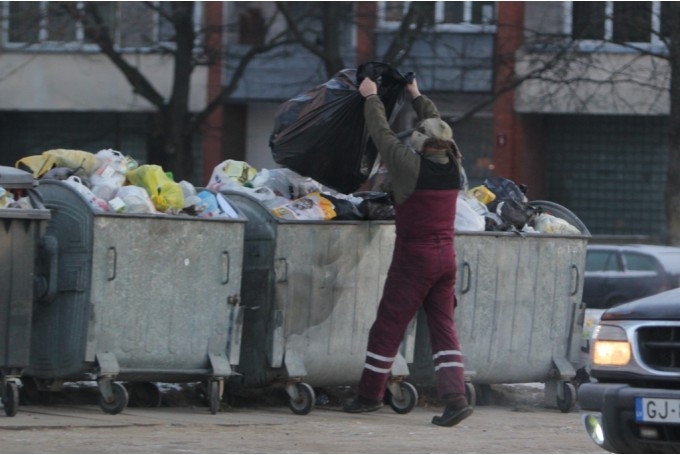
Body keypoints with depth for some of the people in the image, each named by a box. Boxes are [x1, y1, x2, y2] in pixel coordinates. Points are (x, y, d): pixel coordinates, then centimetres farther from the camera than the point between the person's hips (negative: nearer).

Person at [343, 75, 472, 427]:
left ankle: (369, 394, 14)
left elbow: (381, 134, -3)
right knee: (443, 327, 4)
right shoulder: (453, 167, 2)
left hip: (414, 258, -6)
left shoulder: (411, 166, -16)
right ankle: (455, 396, -9)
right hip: (445, 256, 6)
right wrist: (417, 97, 33)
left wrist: (370, 98, 13)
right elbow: (438, 127, 19)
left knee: (388, 326, 5)